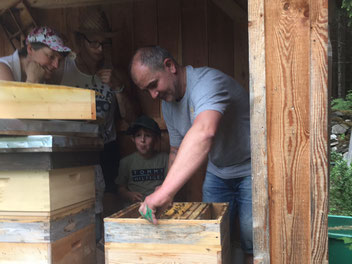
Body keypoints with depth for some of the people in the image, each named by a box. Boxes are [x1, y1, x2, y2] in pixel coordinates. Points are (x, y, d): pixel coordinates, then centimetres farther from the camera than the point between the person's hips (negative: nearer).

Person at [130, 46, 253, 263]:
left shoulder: (207, 81, -30)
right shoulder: (168, 103, 0)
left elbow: (204, 133, -49)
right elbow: (176, 149, 11)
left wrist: (165, 191, -55)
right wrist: (167, 190, -1)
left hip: (251, 167, -7)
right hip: (218, 171, 7)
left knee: (252, 239, -9)